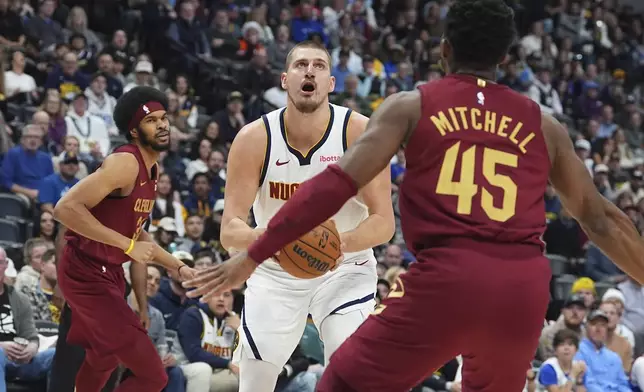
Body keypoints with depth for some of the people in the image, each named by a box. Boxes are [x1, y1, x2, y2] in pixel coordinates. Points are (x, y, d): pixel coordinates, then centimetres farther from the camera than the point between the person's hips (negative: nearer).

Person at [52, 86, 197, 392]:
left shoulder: (152, 169, 11)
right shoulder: (126, 163, -21)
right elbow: (66, 208, -30)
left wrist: (178, 267, 19)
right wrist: (129, 245, -28)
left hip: (109, 272, 10)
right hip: (87, 274, -10)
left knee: (103, 363, 24)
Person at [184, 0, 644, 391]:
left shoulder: (410, 107, 9)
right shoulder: (544, 125, 17)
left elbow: (338, 183, -1)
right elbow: (599, 217, 23)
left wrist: (253, 256, 1)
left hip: (446, 280, -3)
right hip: (523, 289, 3)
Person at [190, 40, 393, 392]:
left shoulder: (361, 133, -19)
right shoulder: (254, 139, -16)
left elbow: (383, 223, -19)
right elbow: (229, 231, -20)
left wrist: (337, 242, -40)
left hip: (344, 270, -1)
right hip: (275, 273, 1)